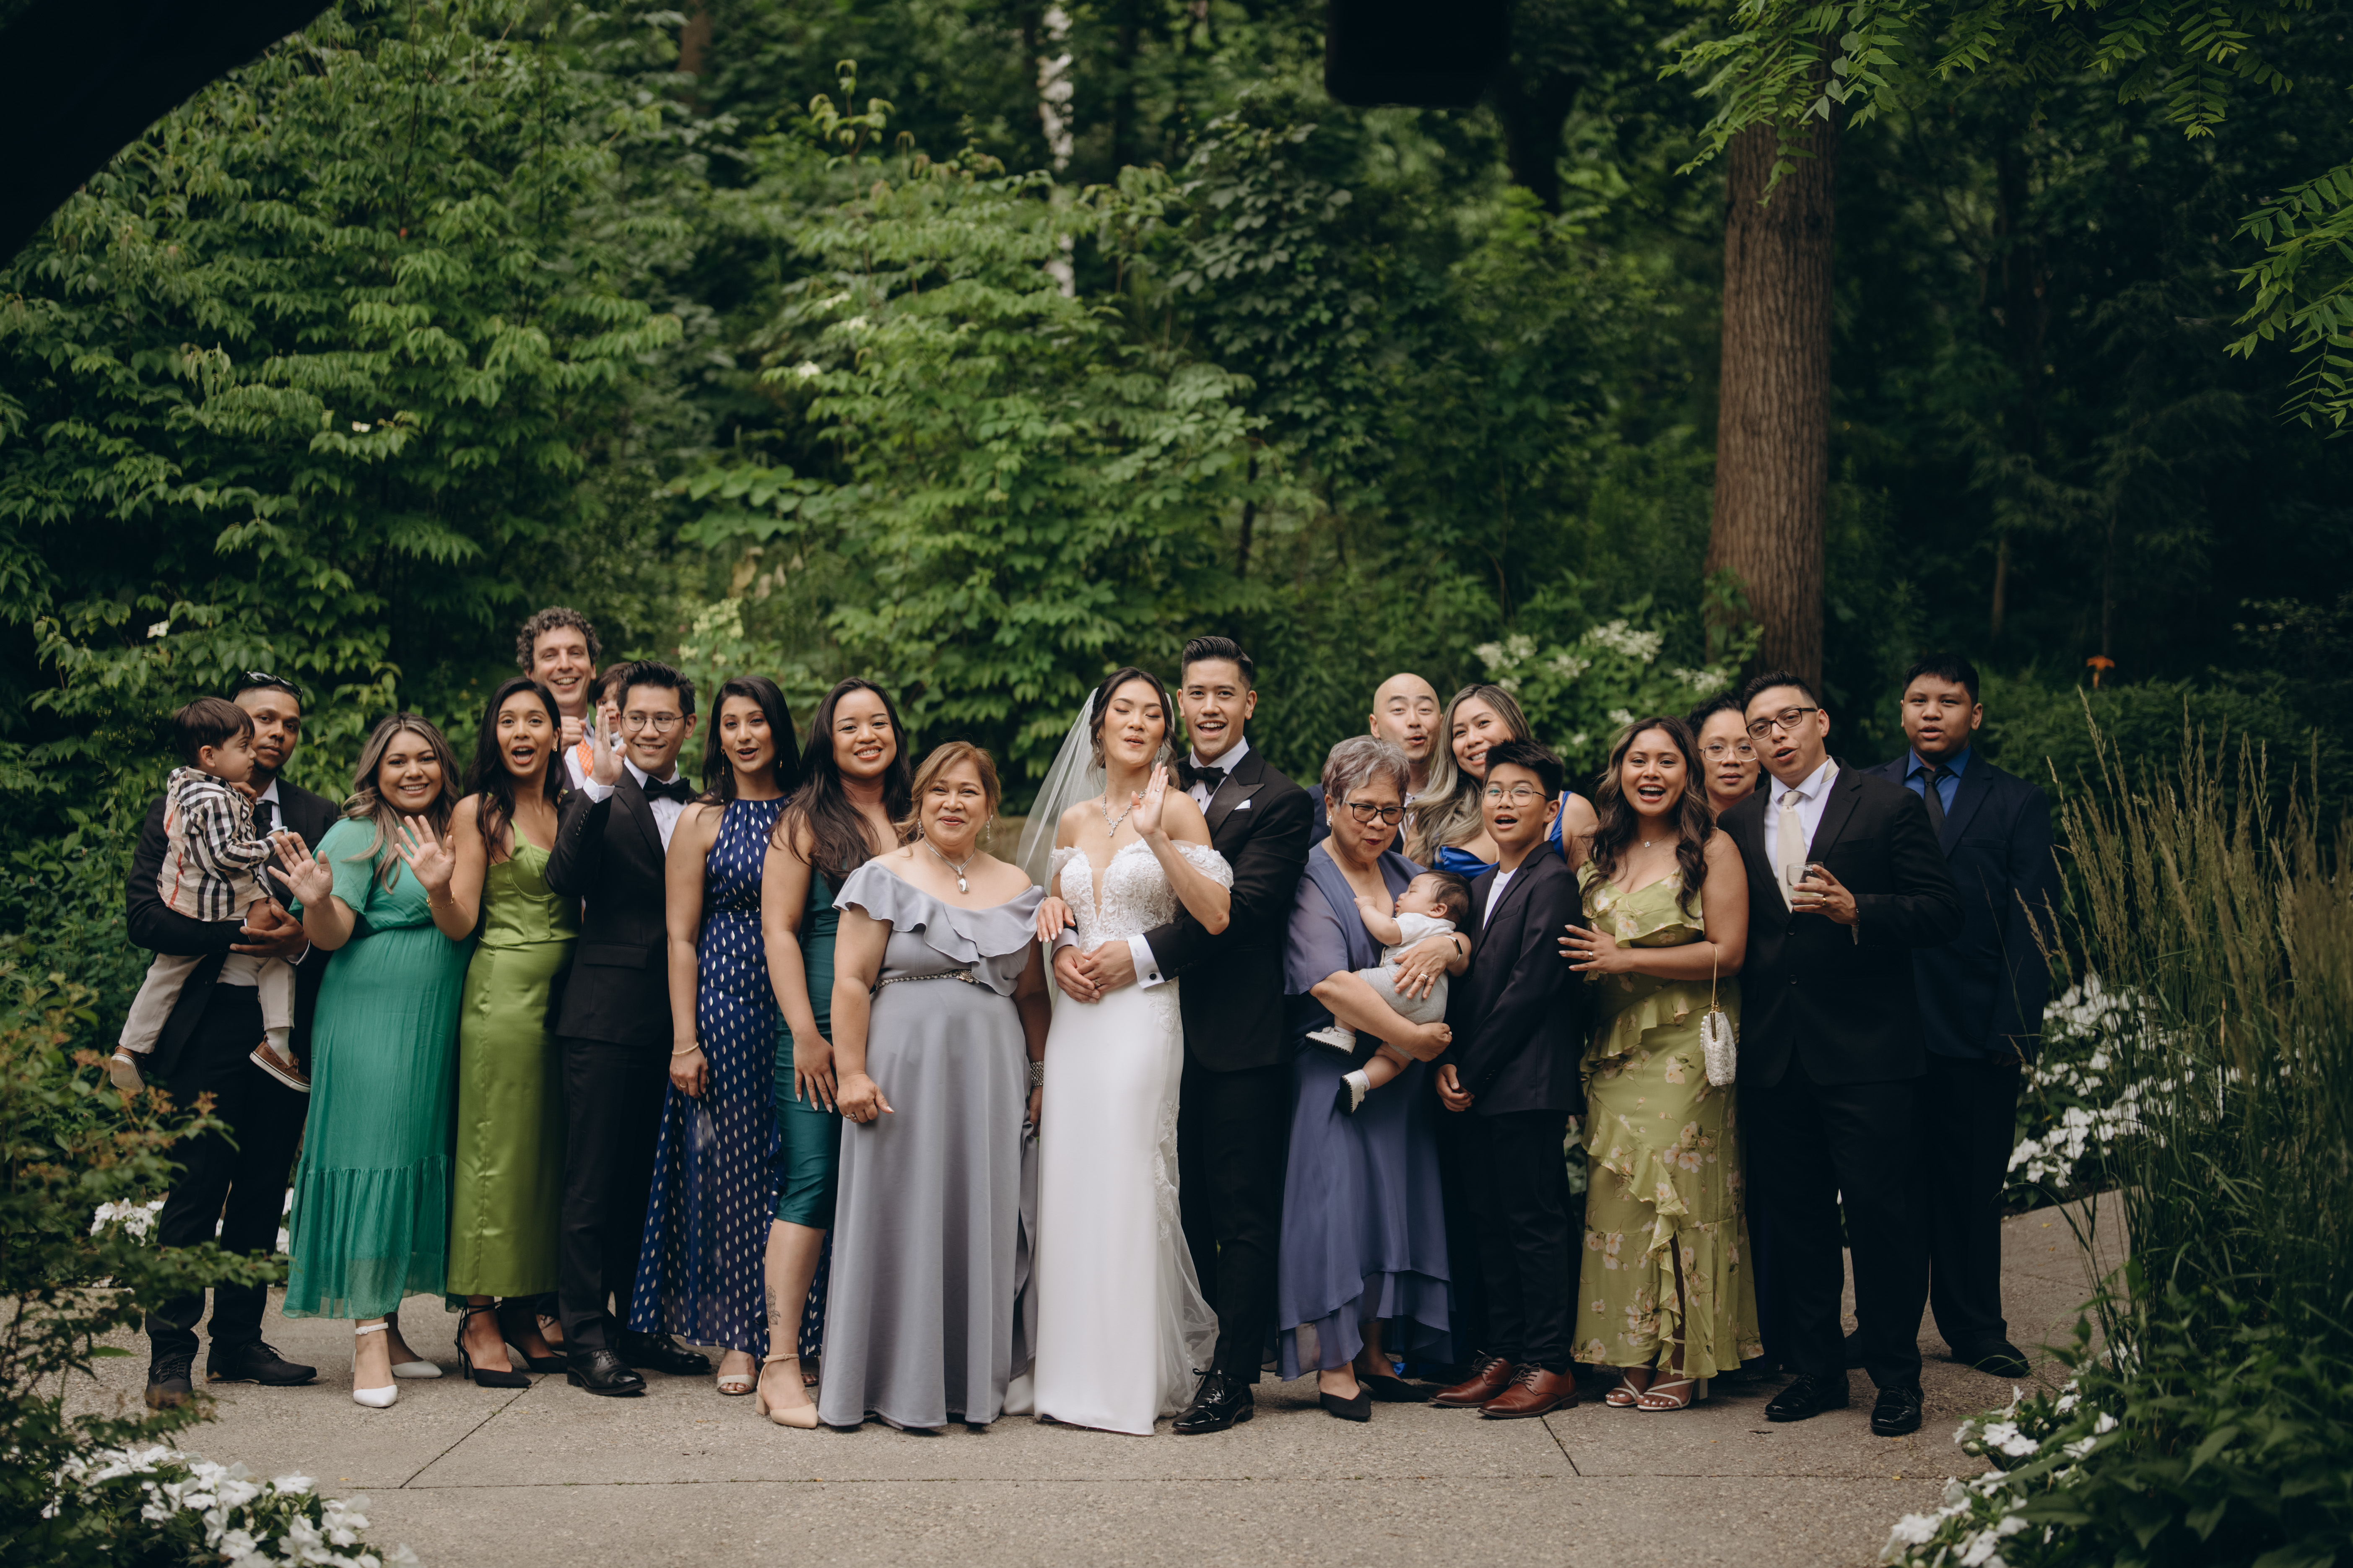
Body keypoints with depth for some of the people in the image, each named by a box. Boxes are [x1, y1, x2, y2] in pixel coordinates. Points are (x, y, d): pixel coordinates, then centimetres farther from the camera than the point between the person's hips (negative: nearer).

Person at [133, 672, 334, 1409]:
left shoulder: (318, 817, 10)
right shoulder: (177, 812, 3)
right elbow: (144, 917, -6)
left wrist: (302, 939, -13)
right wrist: (241, 932, -16)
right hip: (207, 1025, -3)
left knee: (262, 1194, 9)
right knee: (194, 1194, -4)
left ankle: (238, 1341, 19)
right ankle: (171, 1355, 2)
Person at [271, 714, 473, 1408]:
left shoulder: (452, 833, 15)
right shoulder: (356, 836, -4)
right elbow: (331, 934, -11)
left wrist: (442, 885, -4)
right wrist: (317, 900, -33)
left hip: (434, 1031, 7)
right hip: (369, 1022, -7)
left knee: (417, 1161, 8)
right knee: (370, 1164, -10)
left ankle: (389, 1327, 15)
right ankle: (368, 1340, -11)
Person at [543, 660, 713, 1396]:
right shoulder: (596, 799, 0)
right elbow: (564, 878, -18)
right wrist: (602, 785, -24)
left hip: (677, 1017, 5)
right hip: (606, 1014, -5)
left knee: (652, 1181, 13)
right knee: (593, 1183, 0)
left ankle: (636, 1322, 23)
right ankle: (586, 1338, 4)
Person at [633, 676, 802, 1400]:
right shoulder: (702, 821, 2)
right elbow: (682, 937, 0)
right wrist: (684, 1039, -7)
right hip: (727, 1001, -2)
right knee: (736, 1165, 2)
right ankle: (741, 1337, 10)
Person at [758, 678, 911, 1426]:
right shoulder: (806, 823, 3)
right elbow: (778, 929, -2)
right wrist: (806, 1033, -10)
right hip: (823, 1034, -4)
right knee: (812, 1185, -9)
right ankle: (781, 1367, -9)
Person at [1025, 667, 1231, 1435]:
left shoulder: (1177, 808, -2)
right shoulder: (1073, 821, 14)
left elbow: (1217, 915, -12)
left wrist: (1156, 835, -19)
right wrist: (1050, 911, 7)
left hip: (1143, 1013, -5)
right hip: (1075, 1014, 5)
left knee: (1127, 1183, -7)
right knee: (1069, 1183, 4)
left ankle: (1134, 1378, 1)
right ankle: (1073, 1370, 13)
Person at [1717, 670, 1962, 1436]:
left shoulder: (1888, 806, 1)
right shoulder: (1737, 825, 14)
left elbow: (1942, 912, -5)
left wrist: (1858, 910, -18)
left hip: (1866, 1052, -4)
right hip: (1773, 1057, 4)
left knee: (1881, 1213, -3)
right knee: (1793, 1219, 8)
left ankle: (1897, 1376, 9)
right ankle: (1815, 1371, 18)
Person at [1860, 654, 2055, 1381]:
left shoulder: (2017, 804, 6)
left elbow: (2033, 928, 2)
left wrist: (2016, 1029, -7)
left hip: (1977, 1030, -1)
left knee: (1973, 1185, 7)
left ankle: (1975, 1330, 19)